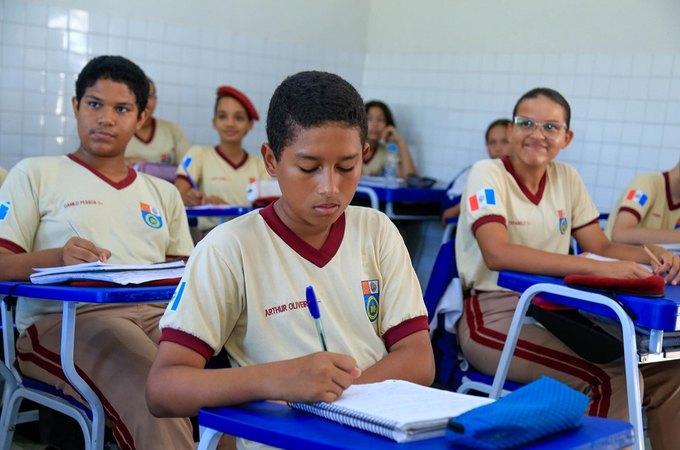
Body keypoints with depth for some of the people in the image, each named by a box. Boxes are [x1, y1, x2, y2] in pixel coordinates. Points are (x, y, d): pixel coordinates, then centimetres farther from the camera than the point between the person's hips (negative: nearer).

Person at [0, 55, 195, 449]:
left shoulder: (163, 193, 26)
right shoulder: (36, 174, 13)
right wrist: (57, 258, -18)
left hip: (153, 314, 4)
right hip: (63, 317, -3)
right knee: (152, 393, -37)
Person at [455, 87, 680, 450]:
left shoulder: (567, 178, 8)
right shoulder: (488, 174, -11)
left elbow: (602, 247, 11)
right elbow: (498, 254, -27)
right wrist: (598, 268, -34)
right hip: (494, 317, -6)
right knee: (609, 380, -26)